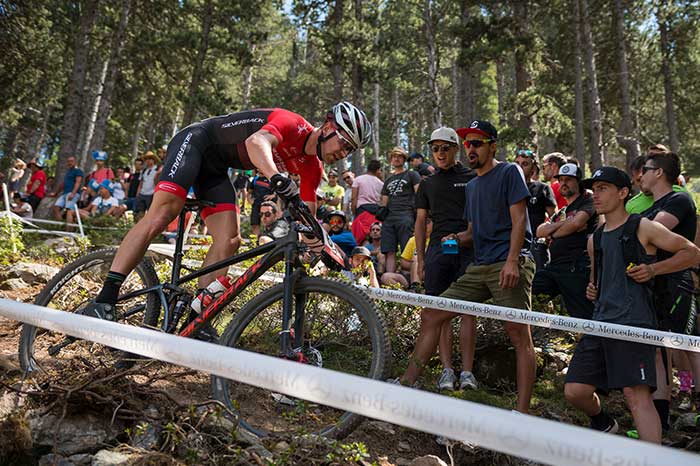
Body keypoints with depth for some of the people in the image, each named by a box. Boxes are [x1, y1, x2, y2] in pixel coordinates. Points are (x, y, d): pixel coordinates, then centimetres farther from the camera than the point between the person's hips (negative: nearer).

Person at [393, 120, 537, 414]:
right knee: (430, 316, 2)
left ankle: (523, 412, -8)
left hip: (509, 266, -7)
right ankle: (406, 384, 7)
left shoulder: (509, 172, 1)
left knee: (519, 336, -10)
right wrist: (459, 238, 5)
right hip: (479, 268, 8)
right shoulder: (471, 186, 23)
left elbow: (518, 219, -8)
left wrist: (512, 261, -19)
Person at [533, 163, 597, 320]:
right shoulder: (560, 213, 28)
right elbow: (539, 231, 12)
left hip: (577, 267, -7)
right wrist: (563, 224, -3)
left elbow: (576, 223, -13)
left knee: (585, 317, -8)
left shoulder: (587, 201, 7)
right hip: (554, 266, 7)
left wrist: (552, 234, 4)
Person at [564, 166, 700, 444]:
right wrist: (592, 289, 13)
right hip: (601, 323, 6)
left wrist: (653, 269, -9)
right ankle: (603, 424, 33)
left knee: (636, 394, -18)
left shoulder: (642, 227, 1)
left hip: (633, 322, -6)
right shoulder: (595, 239, 20)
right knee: (574, 391, 3)